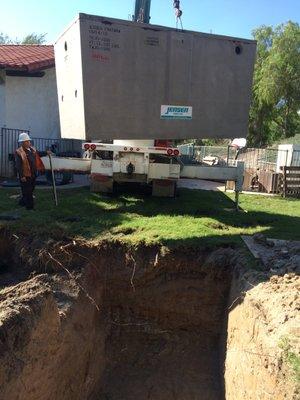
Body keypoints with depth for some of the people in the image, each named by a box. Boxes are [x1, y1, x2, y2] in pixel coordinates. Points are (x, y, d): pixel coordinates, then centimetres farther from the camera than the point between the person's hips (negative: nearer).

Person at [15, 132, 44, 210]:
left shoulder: (32, 149, 8)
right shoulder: (19, 152, -13)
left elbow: (37, 158, 24)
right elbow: (18, 165, -16)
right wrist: (22, 176, -20)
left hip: (33, 174, 8)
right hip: (25, 175, -8)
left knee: (30, 191, 19)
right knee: (27, 192, 2)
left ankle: (22, 202, 39)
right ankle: (30, 206, 12)